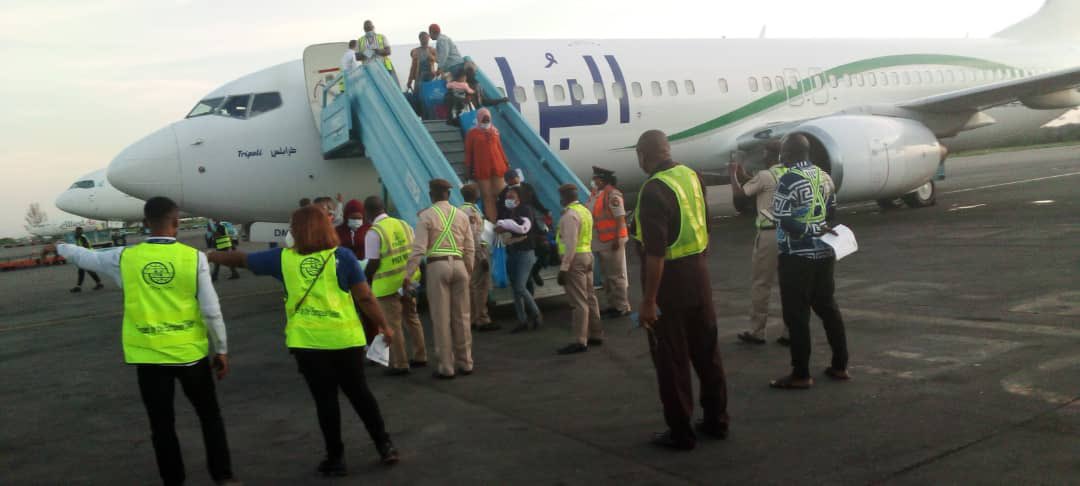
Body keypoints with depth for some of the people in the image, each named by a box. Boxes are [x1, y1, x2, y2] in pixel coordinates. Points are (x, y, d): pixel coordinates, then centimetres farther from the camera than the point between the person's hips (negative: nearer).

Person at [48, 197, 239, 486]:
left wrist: (59, 248, 39)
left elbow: (87, 257, 17)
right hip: (190, 353, -1)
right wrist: (222, 350, 4)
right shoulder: (194, 257, -10)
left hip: (148, 356, 1)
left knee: (162, 425, 12)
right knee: (210, 416, 16)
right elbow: (211, 311, -8)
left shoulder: (124, 257, -4)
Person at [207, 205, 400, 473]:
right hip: (345, 339, 0)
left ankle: (336, 458, 18)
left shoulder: (283, 258, 0)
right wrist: (384, 326, 6)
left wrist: (207, 256, 30)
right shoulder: (342, 256, -5)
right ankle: (385, 446, 21)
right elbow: (365, 298, -6)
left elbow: (240, 258, 13)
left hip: (307, 342, 0)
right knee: (359, 393, 15)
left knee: (325, 400, 10)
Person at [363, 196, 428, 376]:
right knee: (412, 318, 18)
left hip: (388, 285, -6)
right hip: (408, 281, 6)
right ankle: (420, 357, 27)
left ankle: (399, 364, 7)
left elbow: (373, 263, -14)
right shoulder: (404, 224, 7)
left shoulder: (373, 233, -12)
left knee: (393, 324, 2)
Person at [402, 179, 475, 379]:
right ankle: (465, 363, 18)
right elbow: (470, 248, 10)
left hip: (438, 266, -4)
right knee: (462, 316, 11)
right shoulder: (461, 215, 10)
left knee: (441, 318, 1)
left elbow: (419, 249, -9)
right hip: (459, 265, 4)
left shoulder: (426, 216, -2)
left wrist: (408, 274, -6)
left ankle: (446, 367, 5)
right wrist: (469, 270, 20)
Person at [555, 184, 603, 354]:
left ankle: (580, 341, -5)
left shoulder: (570, 214, -16)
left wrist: (563, 268, -21)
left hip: (575, 258, -10)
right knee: (589, 297, 14)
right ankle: (596, 335, 20)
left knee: (579, 301, -8)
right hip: (587, 255, 10)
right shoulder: (584, 210, 15)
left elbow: (571, 244, -21)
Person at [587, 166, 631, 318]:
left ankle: (622, 307, 3)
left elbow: (620, 217, -19)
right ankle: (612, 305, 26)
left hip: (612, 241, -10)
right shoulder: (596, 194, 13)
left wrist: (617, 238, -23)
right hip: (601, 242, 10)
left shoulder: (612, 194, -14)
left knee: (617, 275, -3)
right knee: (607, 275, 16)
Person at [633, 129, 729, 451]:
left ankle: (680, 433, 12)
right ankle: (716, 421, 28)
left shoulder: (654, 190, -20)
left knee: (672, 359, 3)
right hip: (699, 275, 8)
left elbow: (656, 251, -24)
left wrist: (648, 300, -21)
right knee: (706, 352, 16)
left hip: (670, 281, -8)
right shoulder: (692, 176, 5)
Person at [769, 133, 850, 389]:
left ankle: (801, 375, 4)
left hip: (797, 256, -8)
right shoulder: (824, 176, 7)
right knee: (828, 307, 16)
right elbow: (832, 212, 14)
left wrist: (810, 231, -10)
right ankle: (840, 366, 23)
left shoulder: (789, 180, -16)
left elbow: (784, 219, -20)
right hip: (824, 252, 8)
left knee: (797, 315, -1)